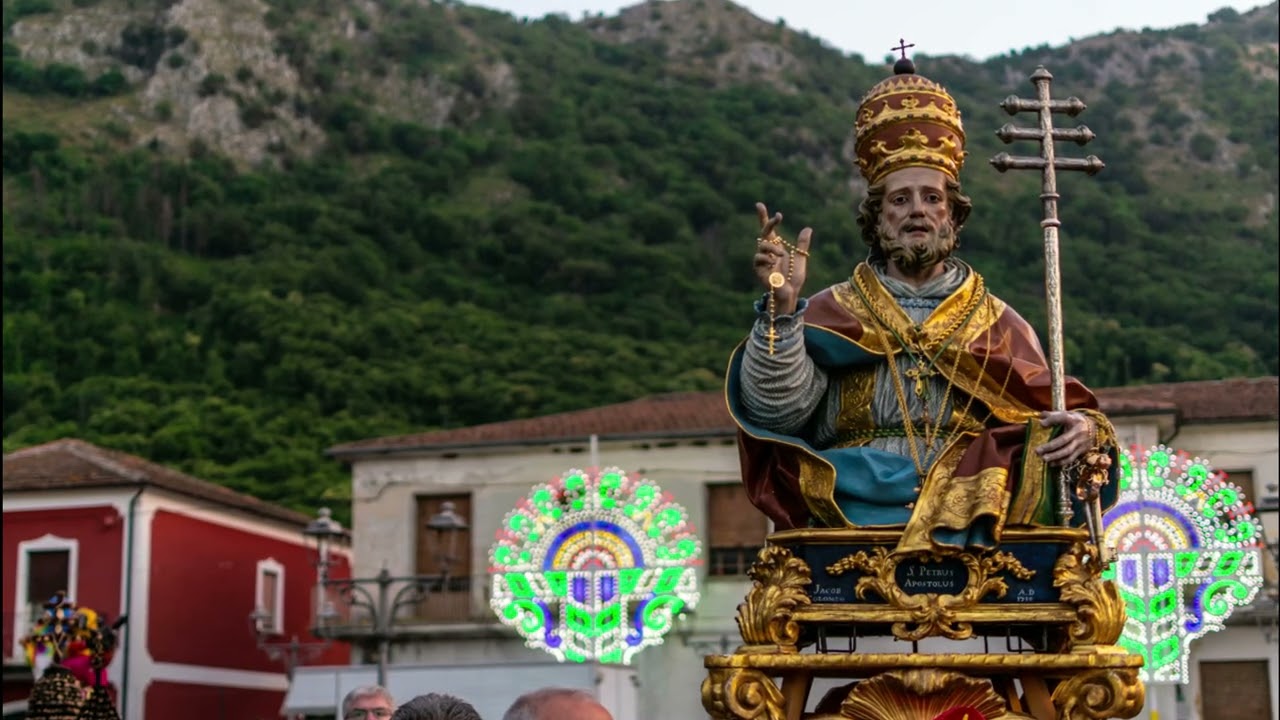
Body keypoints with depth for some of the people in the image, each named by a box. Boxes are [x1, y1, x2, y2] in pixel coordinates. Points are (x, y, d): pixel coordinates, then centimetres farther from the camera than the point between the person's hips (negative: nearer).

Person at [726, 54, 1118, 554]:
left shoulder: (998, 325, 20)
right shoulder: (831, 316, 15)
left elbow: (1049, 419, 15)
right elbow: (776, 410, 1)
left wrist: (1083, 431, -8)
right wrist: (781, 308, -13)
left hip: (977, 527, 2)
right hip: (850, 519, -1)